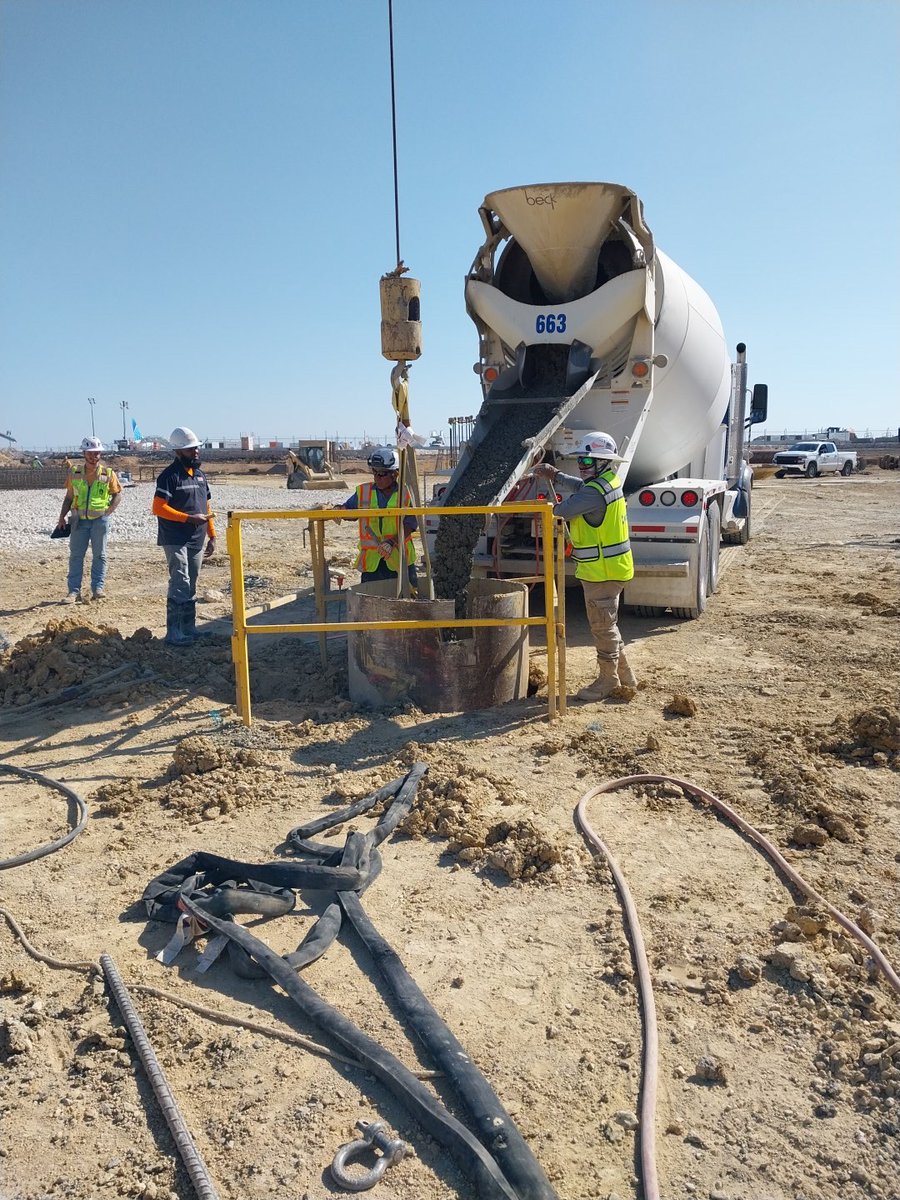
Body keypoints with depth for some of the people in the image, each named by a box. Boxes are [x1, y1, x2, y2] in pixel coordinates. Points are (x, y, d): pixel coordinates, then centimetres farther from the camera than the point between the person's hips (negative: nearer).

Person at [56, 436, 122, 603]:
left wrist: (109, 511, -7)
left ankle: (98, 588, 11)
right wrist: (62, 517, 5)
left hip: (100, 519, -2)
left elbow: (117, 495, 6)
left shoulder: (108, 473, -1)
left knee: (99, 555, 4)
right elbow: (69, 497, 11)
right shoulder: (74, 472, 5)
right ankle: (74, 591, 6)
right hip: (79, 519, 2)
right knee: (76, 555, 2)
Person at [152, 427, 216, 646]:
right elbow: (158, 508, -16)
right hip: (176, 541, -8)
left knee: (191, 586, 13)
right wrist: (189, 518, -20)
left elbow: (207, 506, 20)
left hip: (197, 541, 8)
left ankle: (189, 628, 21)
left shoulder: (200, 474, 15)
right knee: (180, 585, -12)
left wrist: (212, 536, 15)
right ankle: (173, 632, -9)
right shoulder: (170, 475, -10)